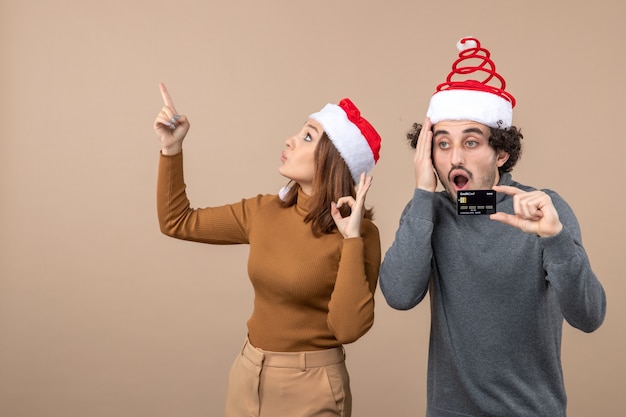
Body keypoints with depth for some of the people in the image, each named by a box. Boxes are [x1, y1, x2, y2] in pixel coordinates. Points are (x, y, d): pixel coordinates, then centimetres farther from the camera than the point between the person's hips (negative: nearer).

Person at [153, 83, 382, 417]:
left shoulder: (359, 234, -17)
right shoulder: (264, 211, -3)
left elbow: (348, 328, -25)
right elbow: (177, 222, 5)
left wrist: (351, 239, -27)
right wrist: (171, 148, -3)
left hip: (311, 387, -5)